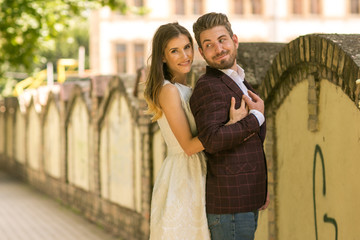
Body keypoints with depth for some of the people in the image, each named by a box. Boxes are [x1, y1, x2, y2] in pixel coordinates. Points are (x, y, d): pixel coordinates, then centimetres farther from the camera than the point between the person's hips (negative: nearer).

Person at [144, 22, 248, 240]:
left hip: (195, 178, 9)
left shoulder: (185, 90, 15)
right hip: (182, 179, -9)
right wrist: (232, 123, -19)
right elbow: (189, 145, -17)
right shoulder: (169, 91, -13)